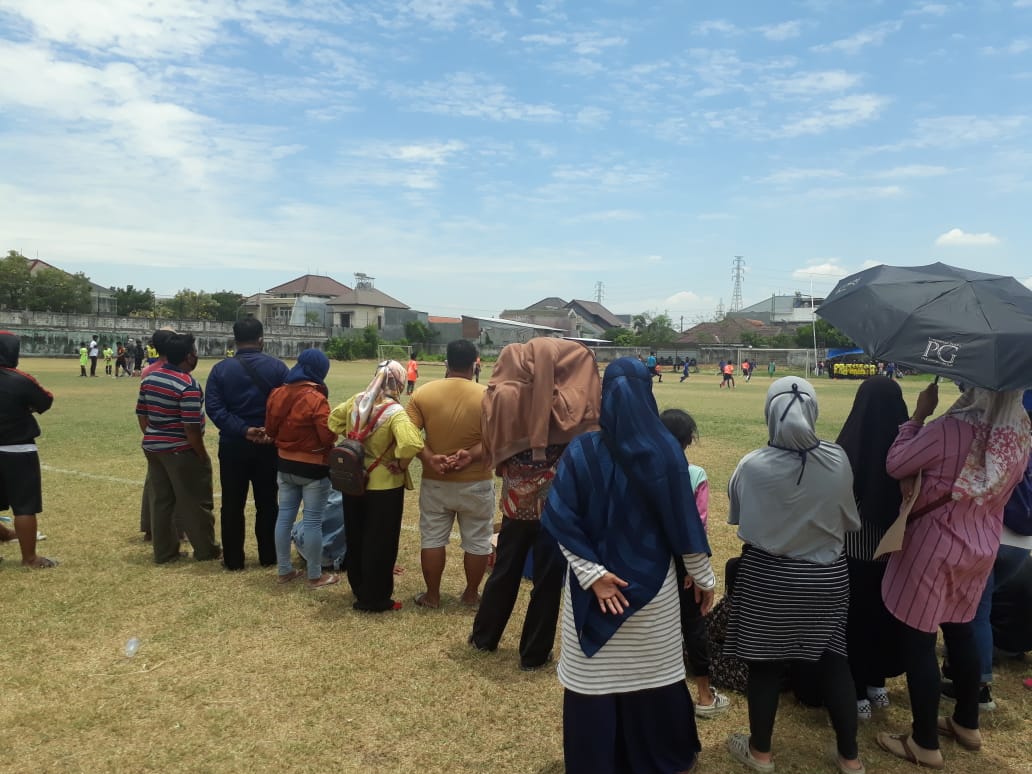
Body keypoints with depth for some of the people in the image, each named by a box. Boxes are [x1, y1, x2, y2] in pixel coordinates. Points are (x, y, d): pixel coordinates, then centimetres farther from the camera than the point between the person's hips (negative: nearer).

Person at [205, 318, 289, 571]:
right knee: (267, 503, 12)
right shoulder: (277, 366, -3)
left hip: (233, 446, 0)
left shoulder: (220, 369, -2)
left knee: (232, 505, 10)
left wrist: (243, 430, -17)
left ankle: (233, 559, 17)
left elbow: (214, 408, -12)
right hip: (268, 446, 0)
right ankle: (268, 556, 19)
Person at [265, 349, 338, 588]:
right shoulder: (316, 398, -21)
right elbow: (329, 436, -20)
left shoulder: (278, 393, 0)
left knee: (285, 516, 14)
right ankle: (315, 576, 13)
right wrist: (334, 427, 1)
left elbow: (270, 430, 9)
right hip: (313, 468, -6)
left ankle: (284, 570, 25)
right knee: (312, 521, 2)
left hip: (285, 464, 7)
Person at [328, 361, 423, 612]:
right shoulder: (395, 412, -23)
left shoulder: (357, 401, -4)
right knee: (380, 543, 8)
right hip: (384, 485, -6)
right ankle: (374, 599, 19)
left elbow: (334, 419, 12)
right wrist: (400, 464, -19)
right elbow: (411, 443, -37)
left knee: (355, 539, 20)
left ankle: (359, 589, 37)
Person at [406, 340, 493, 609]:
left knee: (432, 539, 13)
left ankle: (432, 596, 23)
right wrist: (471, 454, -21)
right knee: (477, 540, 14)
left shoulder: (423, 393, -5)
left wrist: (430, 459, -17)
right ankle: (471, 595, 26)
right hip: (476, 482, -1)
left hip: (435, 482, 1)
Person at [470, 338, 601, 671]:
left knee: (505, 570, 21)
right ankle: (534, 654, 23)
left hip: (515, 499, 4)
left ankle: (483, 636, 38)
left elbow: (493, 447, 1)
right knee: (548, 578, 11)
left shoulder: (501, 396, -8)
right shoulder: (558, 402, -18)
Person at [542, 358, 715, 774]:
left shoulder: (581, 451, -12)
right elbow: (683, 520, -5)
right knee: (655, 675, 19)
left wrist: (591, 572, -10)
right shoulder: (666, 450, -12)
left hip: (594, 582, -1)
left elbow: (561, 520, -15)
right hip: (652, 583, 1)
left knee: (593, 678, 14)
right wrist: (703, 577, 6)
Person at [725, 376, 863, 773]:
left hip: (767, 576, -2)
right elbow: (850, 520, 1)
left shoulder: (751, 466, -19)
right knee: (833, 661, 17)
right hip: (826, 575, 2)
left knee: (766, 663, 12)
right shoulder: (837, 460, -13)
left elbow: (738, 518, -2)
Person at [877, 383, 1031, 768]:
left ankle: (925, 744, 17)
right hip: (983, 544, 7)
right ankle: (967, 724, 39)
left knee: (918, 640, 5)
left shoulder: (950, 429, -27)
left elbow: (895, 465, -14)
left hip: (934, 545, -7)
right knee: (960, 628, 23)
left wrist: (919, 414, -9)